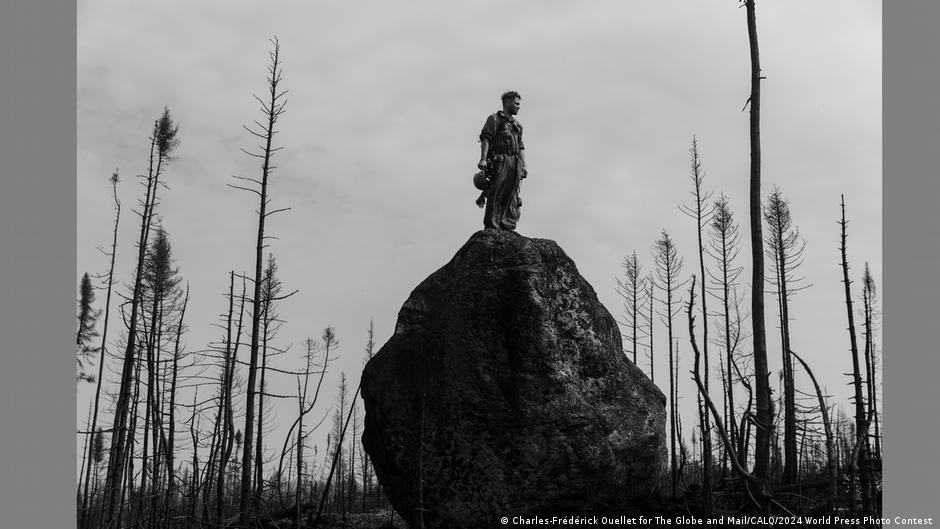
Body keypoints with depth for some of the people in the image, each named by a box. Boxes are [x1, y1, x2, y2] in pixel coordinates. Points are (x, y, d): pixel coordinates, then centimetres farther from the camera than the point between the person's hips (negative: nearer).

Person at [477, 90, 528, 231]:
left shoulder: (517, 125, 27)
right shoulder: (495, 119, 7)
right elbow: (485, 139, -4)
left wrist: (524, 166, 11)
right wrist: (483, 159, -17)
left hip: (515, 163, 6)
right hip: (499, 160, -6)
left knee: (511, 195, -1)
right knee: (496, 193, -12)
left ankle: (508, 226, -3)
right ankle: (491, 226, -15)